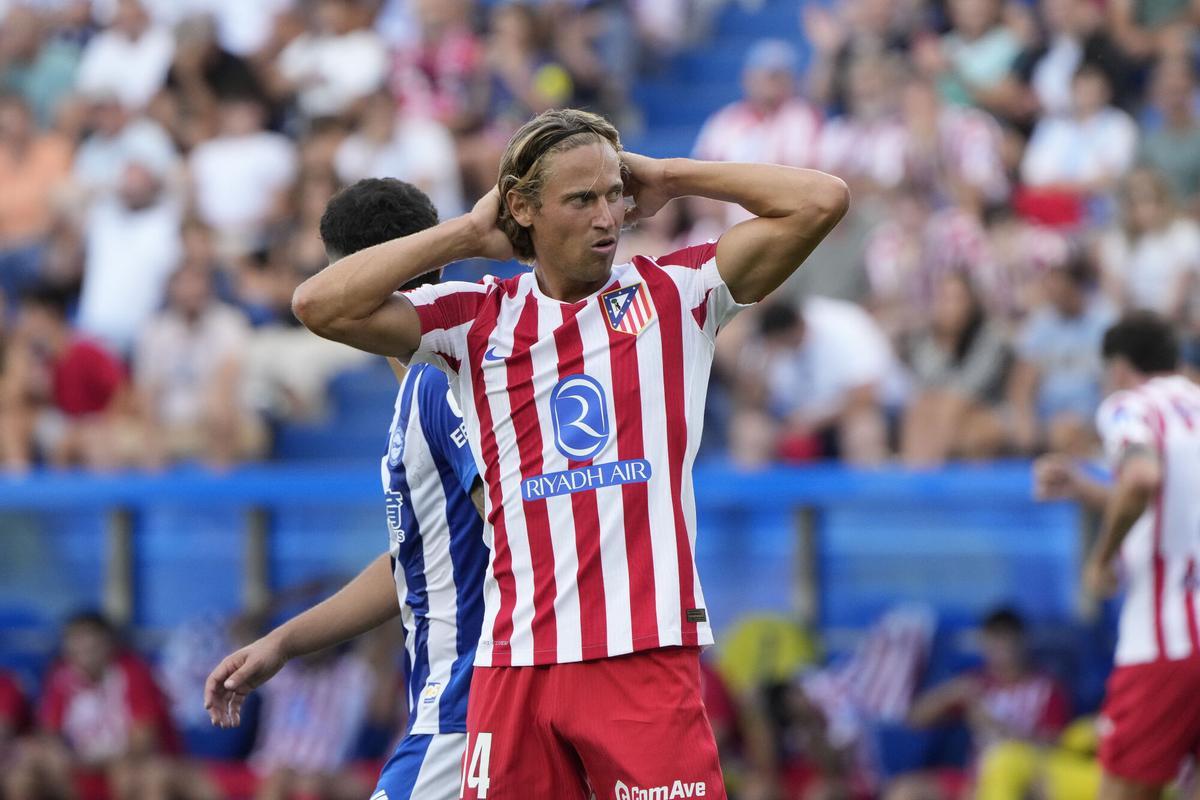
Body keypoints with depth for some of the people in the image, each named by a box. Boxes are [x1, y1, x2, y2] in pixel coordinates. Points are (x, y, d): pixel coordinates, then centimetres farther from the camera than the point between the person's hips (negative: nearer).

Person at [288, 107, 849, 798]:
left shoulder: (675, 293, 6)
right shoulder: (478, 320, 10)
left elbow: (821, 200, 0)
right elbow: (321, 305, 2)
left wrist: (668, 178, 5)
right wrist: (467, 235, 5)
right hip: (515, 659, 2)